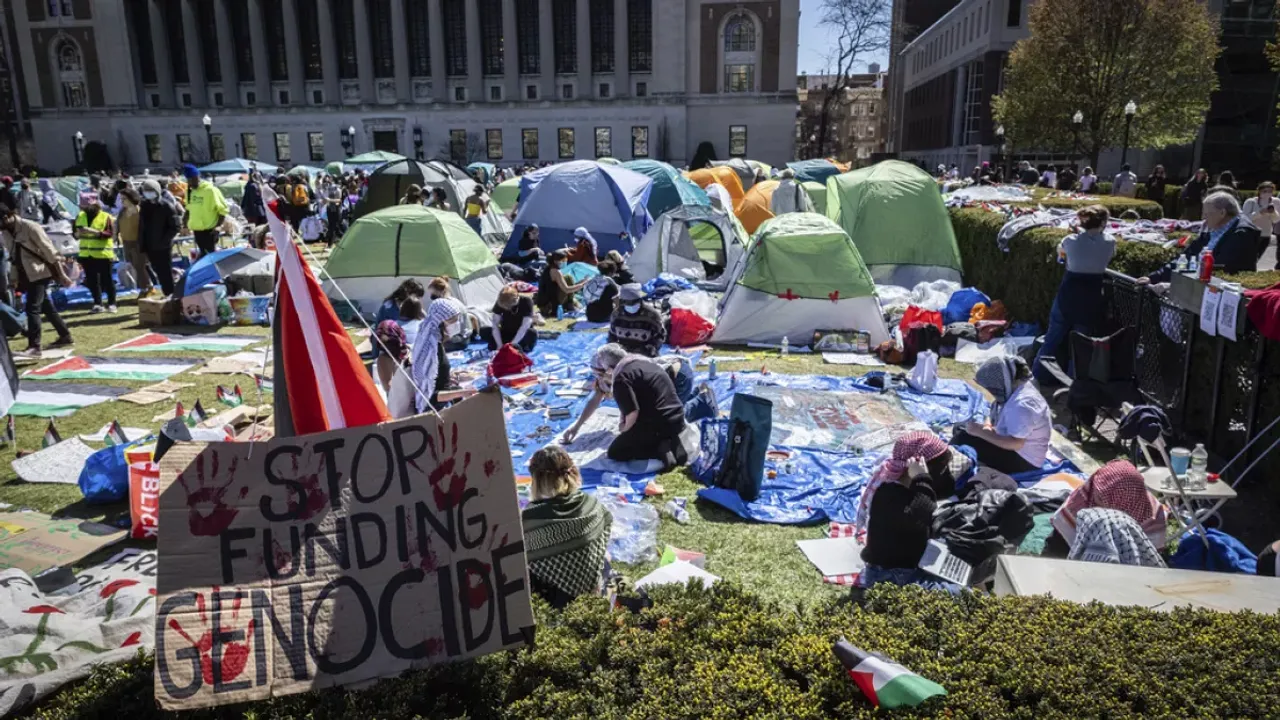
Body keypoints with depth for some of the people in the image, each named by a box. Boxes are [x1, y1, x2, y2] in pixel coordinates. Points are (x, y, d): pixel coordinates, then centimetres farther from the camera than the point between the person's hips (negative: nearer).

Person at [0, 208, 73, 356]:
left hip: (40, 273, -8)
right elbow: (13, 257, 15)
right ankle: (65, 335, 26)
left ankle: (34, 345, -10)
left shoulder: (30, 227, -17)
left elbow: (49, 251, -15)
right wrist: (15, 279, 16)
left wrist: (61, 274, -15)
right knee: (45, 306, 14)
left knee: (32, 308, -12)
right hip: (27, 275, 8)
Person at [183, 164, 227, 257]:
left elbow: (223, 209, -12)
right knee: (203, 252, 14)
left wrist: (217, 226, -17)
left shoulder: (210, 190, -14)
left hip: (209, 229, -7)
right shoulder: (189, 191, 6)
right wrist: (186, 223, 14)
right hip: (196, 229, 7)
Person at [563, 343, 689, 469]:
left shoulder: (621, 377, -13)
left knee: (615, 453, 7)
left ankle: (661, 449, -10)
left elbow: (632, 413, -21)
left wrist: (625, 428, 3)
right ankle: (669, 442, 7)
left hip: (658, 425, -9)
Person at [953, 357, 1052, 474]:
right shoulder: (1020, 388, 4)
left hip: (1023, 460, -10)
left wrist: (981, 433, -22)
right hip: (1021, 452, 10)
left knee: (963, 440, -17)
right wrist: (988, 429, 1)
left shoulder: (1021, 404, -27)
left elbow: (1015, 443, -28)